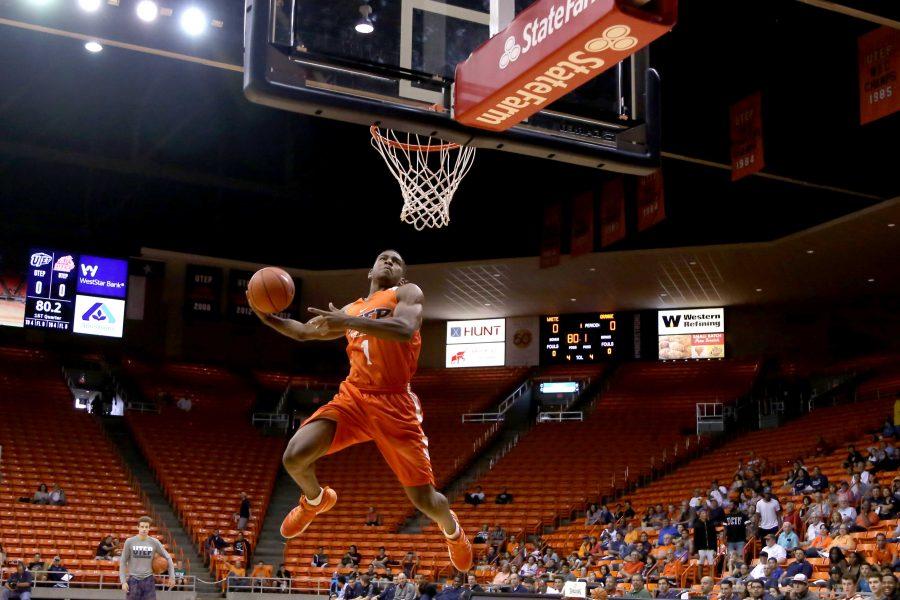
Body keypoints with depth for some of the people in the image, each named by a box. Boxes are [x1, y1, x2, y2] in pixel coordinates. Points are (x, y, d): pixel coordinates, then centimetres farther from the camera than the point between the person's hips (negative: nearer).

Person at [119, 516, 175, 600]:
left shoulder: (154, 542, -2)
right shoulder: (129, 542, -4)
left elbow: (168, 558, 7)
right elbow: (123, 562, 2)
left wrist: (172, 577, 4)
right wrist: (123, 581, -5)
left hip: (148, 580, 1)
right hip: (133, 580, 0)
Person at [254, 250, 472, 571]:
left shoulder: (408, 293, 5)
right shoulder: (352, 310, 20)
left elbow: (404, 329, -19)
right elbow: (303, 331, 29)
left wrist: (347, 322, -24)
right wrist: (265, 316, 14)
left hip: (394, 404, -4)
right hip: (353, 398, 4)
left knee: (425, 500, -4)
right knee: (294, 457, -17)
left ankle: (451, 528, 34)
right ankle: (316, 500, 19)